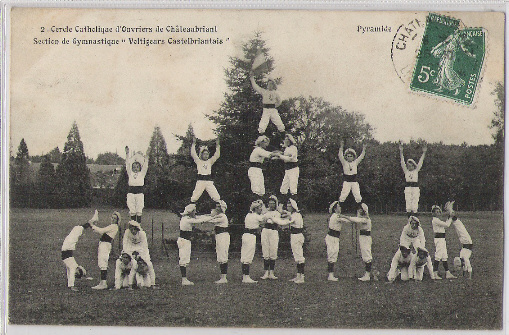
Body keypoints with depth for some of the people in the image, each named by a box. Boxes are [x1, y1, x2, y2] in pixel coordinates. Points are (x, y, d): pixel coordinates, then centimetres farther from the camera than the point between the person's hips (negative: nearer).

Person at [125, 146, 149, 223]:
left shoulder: (142, 174, 10)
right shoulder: (130, 174, 12)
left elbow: (145, 165, 4)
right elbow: (127, 164, 8)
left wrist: (144, 157, -2)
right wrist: (127, 154, 2)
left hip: (140, 193, -1)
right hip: (131, 193, 1)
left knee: (139, 211, -2)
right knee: (132, 211, 1)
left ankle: (139, 224, 1)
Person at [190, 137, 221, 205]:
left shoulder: (210, 162, 18)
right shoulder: (198, 161, 12)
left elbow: (217, 155, 10)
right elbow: (193, 154, 0)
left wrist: (217, 145, 5)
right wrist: (194, 143, -3)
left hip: (209, 181, 2)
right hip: (200, 181, -2)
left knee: (217, 198, -7)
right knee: (194, 198, -5)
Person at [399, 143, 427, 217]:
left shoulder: (416, 171, 11)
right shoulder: (406, 171, 11)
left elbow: (420, 162, 8)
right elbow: (402, 162, 7)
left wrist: (424, 153, 4)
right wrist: (401, 151, 2)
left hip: (415, 187, -1)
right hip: (408, 188, 1)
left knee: (415, 203, -5)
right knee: (408, 203, -2)